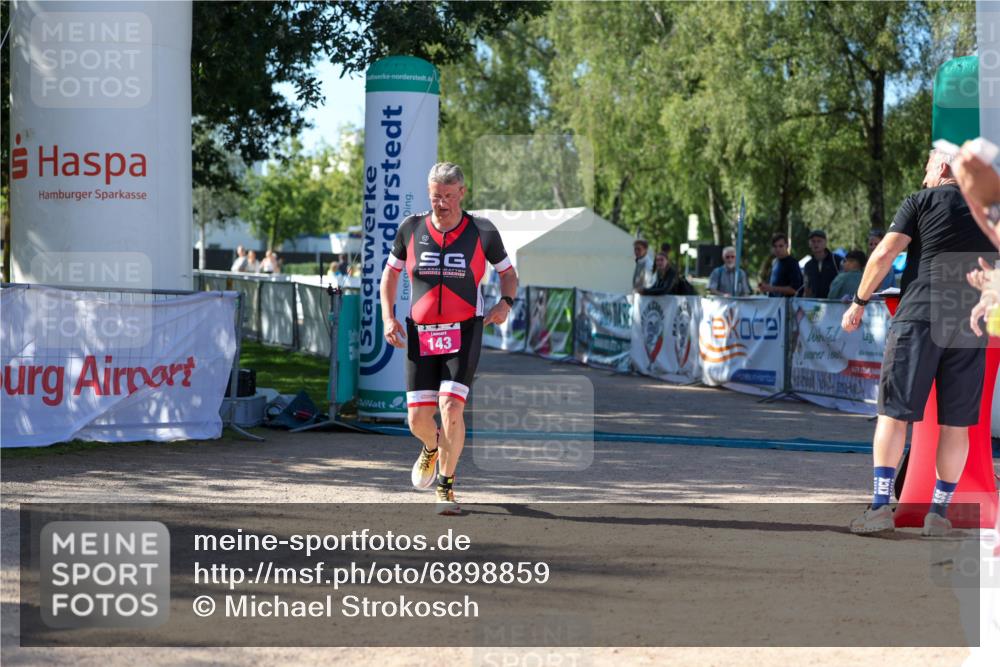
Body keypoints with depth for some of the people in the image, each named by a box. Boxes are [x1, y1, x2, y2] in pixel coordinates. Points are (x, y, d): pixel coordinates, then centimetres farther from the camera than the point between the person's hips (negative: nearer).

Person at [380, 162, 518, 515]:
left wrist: (505, 303, -11)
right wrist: (388, 317, 2)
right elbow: (391, 271, 14)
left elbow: (508, 273, 10)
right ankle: (432, 447, 39)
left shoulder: (483, 232, -4)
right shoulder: (411, 228, 0)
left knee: (451, 408, -18)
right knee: (418, 419, 0)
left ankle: (446, 486, 2)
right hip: (420, 334, 2)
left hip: (464, 333, -2)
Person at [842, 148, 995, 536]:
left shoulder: (921, 202, 5)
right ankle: (939, 512, 10)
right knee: (956, 423, 8)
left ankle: (881, 505, -10)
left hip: (918, 318, -3)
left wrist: (859, 302, 4)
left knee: (894, 413, -1)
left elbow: (884, 254, -3)